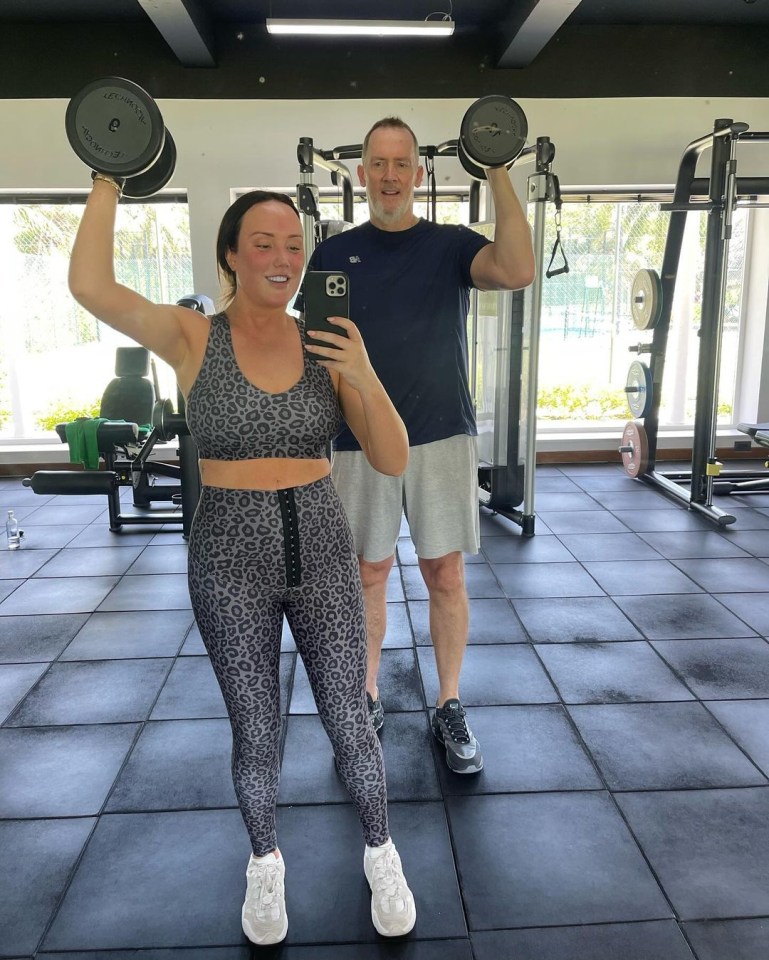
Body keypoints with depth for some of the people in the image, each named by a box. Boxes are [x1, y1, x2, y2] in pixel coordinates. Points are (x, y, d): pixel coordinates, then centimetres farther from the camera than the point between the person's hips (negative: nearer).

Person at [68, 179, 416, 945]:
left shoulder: (328, 344, -2)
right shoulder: (193, 337, -6)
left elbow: (393, 462, -6)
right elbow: (90, 286, -24)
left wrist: (366, 377, -21)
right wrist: (109, 178, -15)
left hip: (323, 553, 1)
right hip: (230, 561, -1)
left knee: (348, 723, 10)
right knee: (256, 733, 14)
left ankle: (380, 855, 38)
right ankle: (265, 863, 42)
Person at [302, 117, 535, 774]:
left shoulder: (451, 245, 3)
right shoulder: (334, 253, 5)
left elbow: (519, 271, -18)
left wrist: (498, 173, -18)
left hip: (443, 437, 0)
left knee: (446, 575, 6)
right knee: (368, 573, 10)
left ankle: (450, 706, 23)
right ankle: (367, 698, 29)